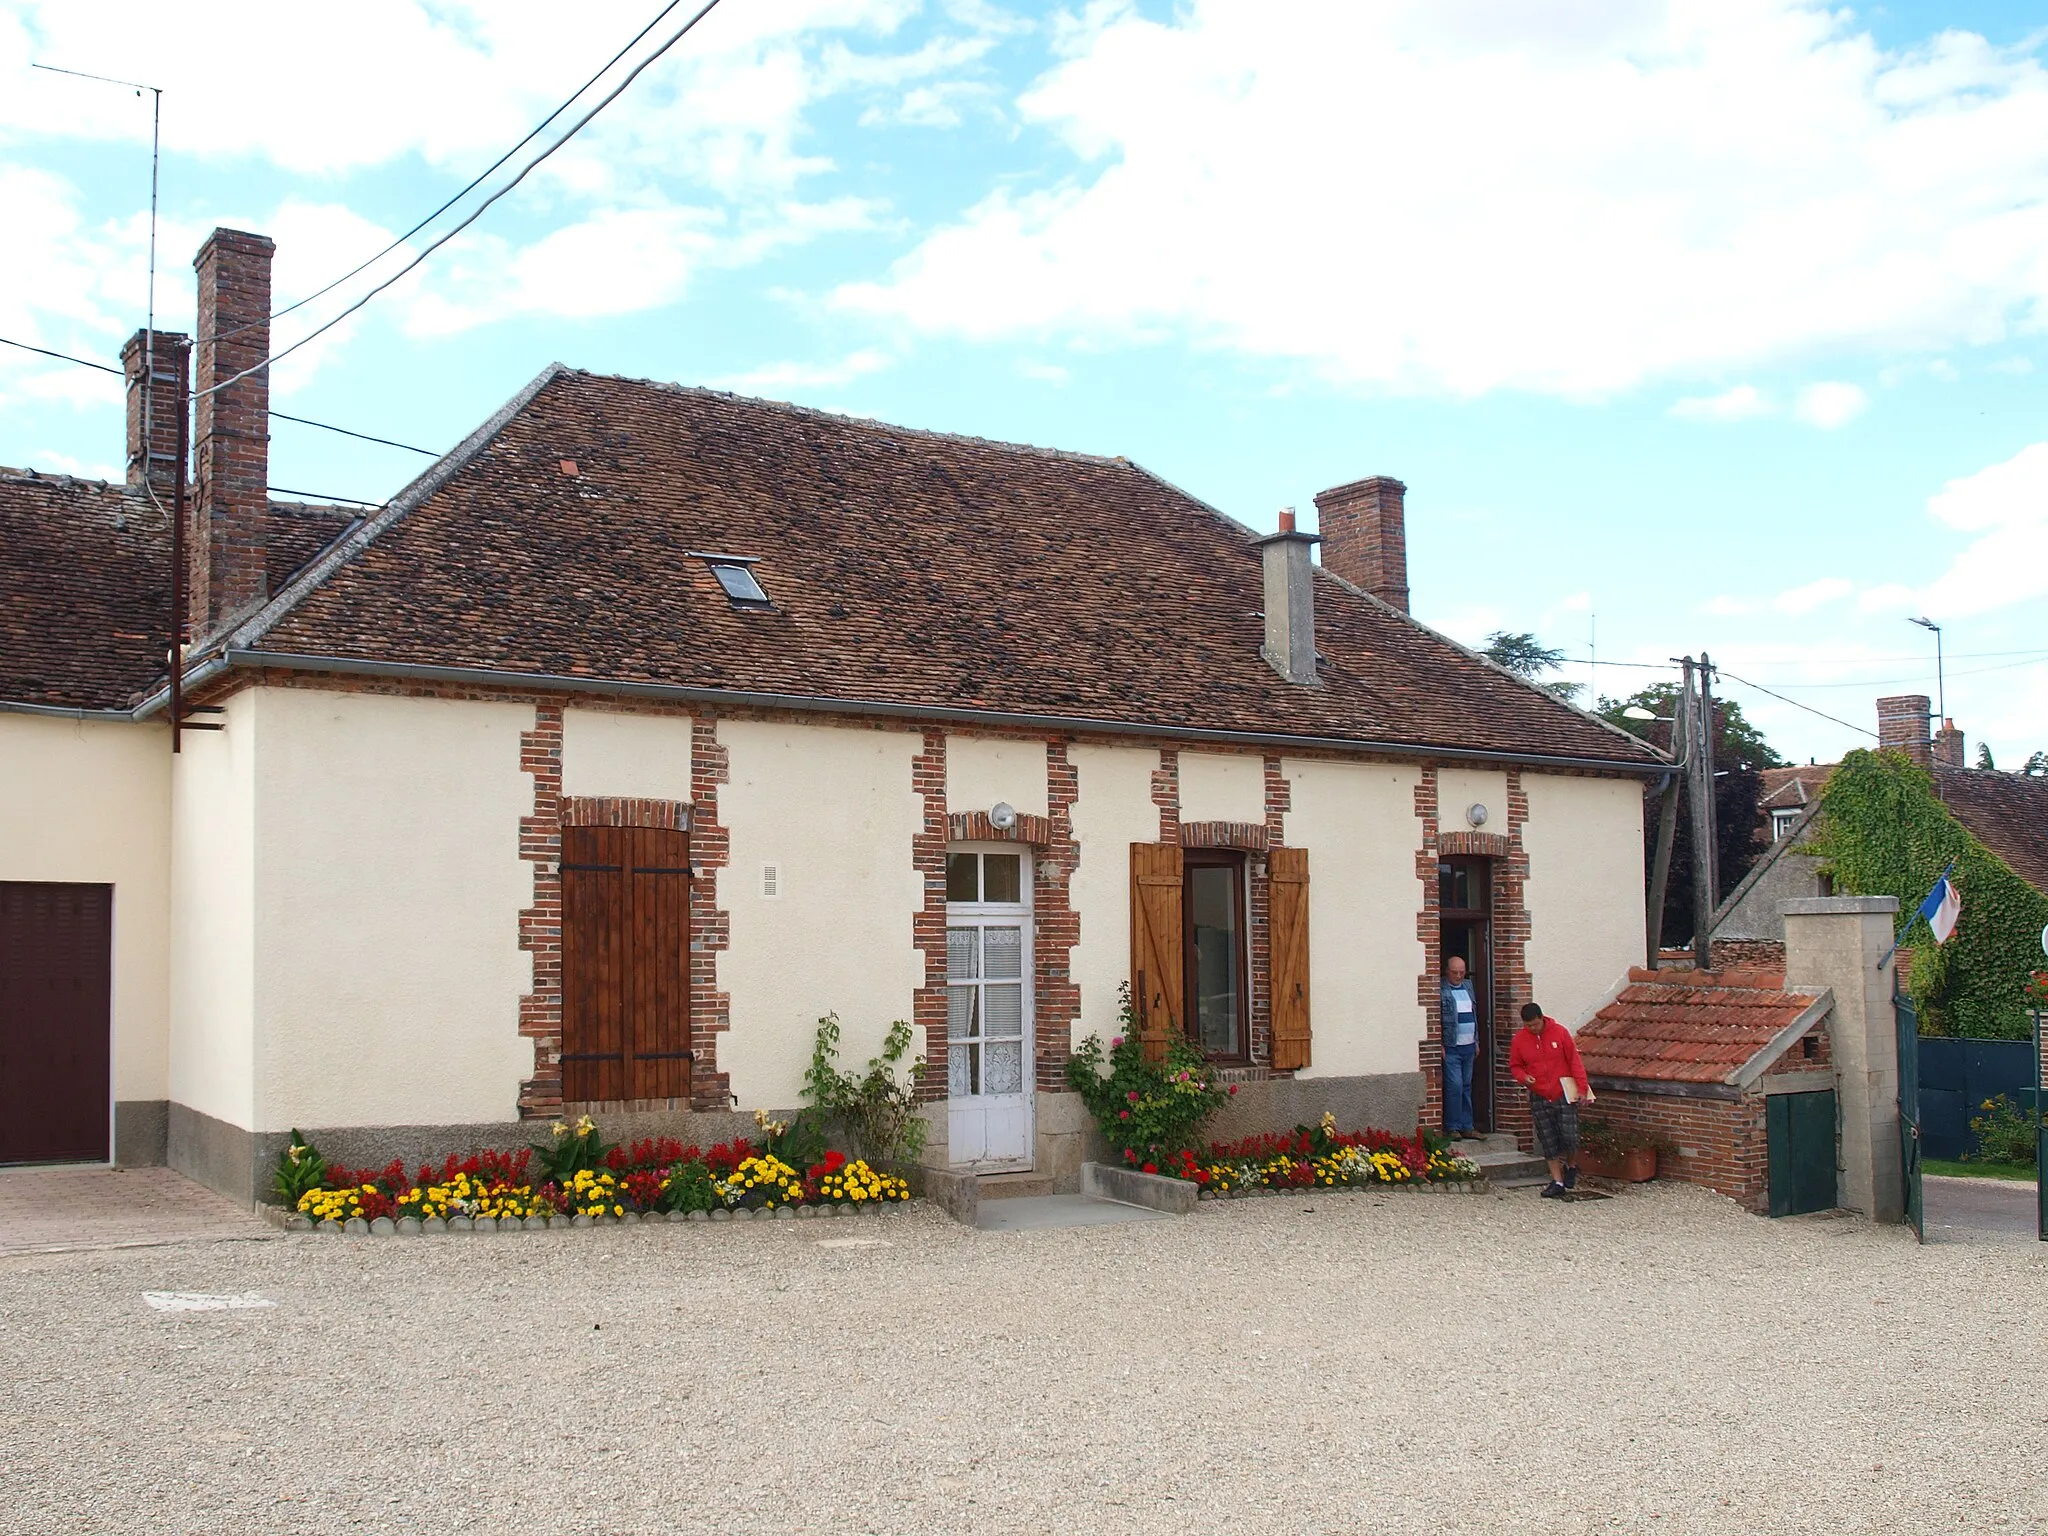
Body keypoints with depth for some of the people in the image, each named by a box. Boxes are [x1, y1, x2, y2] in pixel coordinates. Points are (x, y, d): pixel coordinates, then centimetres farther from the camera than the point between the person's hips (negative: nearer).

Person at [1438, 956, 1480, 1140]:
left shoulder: (1468, 986, 15)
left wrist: (1476, 1041, 18)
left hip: (1468, 1047, 7)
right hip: (1451, 1047, -7)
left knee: (1466, 1087, 10)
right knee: (1454, 1086, -9)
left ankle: (1466, 1127, 15)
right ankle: (1452, 1128, -1)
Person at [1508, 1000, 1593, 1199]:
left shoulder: (1560, 1032, -5)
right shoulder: (1519, 1039, 0)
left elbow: (1575, 1061, -2)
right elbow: (1514, 1065, 11)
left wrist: (1582, 1088, -7)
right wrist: (1523, 1077, -11)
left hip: (1564, 1095, -2)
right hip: (1539, 1098, 2)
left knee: (1570, 1137, -7)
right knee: (1548, 1142, 2)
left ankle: (1572, 1166, 23)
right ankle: (1557, 1182, 9)